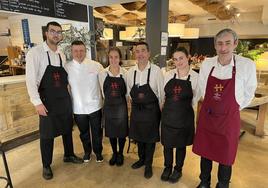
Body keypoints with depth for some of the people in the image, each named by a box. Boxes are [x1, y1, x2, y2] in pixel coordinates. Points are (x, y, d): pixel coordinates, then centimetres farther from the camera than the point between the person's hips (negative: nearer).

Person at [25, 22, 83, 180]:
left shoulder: (62, 55, 8)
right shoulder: (35, 52, -10)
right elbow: (31, 79, -14)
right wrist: (37, 102, -19)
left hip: (65, 99, 6)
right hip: (47, 101, -5)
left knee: (67, 129, 17)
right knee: (47, 134, 7)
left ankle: (69, 155, 39)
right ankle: (46, 165, 28)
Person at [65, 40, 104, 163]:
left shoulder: (96, 66, -8)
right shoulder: (66, 68, -4)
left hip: (95, 106, -1)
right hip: (78, 108, 1)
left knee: (97, 132, 14)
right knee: (84, 132, 20)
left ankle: (98, 152, 39)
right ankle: (87, 152, 45)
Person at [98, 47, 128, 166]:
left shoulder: (125, 73, -7)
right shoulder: (103, 74, -5)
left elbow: (127, 91, 1)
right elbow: (103, 92, 3)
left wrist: (119, 99, 2)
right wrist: (110, 100, 6)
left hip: (121, 106, -1)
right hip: (109, 106, 1)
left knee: (122, 131, 11)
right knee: (111, 132, 13)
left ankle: (120, 154, 34)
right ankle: (114, 153, 36)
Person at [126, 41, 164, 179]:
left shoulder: (156, 71, -15)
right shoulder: (130, 72, -2)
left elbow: (161, 93, -8)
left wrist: (160, 110, -2)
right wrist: (135, 103, 12)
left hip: (151, 110, -4)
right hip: (136, 110, 4)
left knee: (150, 138, 12)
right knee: (138, 136, 19)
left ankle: (148, 165, 34)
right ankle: (141, 159, 45)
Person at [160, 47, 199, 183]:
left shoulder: (195, 77, -9)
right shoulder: (168, 75, -1)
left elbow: (195, 99, 0)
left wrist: (183, 107, 3)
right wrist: (170, 107, 8)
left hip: (185, 116, -2)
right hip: (168, 115, 3)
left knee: (181, 144, 16)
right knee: (167, 143, 15)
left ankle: (178, 169, 39)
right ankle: (167, 167, 40)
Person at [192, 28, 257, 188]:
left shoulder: (247, 65, -13)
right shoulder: (207, 64, -4)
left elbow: (249, 93, 1)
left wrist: (233, 108, 7)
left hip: (229, 118, -3)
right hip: (206, 115, 3)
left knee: (225, 156, 14)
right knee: (205, 152, 17)